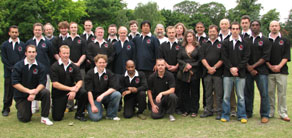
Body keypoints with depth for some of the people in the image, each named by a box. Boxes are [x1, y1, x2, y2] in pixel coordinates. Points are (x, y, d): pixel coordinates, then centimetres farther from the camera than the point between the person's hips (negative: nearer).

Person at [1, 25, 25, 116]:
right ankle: (6, 109, 13)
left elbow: (24, 58, 4)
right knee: (8, 92, 4)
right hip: (9, 72, 0)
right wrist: (11, 68, -7)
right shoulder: (4, 45, 10)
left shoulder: (22, 45, 9)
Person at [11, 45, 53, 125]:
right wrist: (29, 91, -24)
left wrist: (35, 92, -29)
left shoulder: (40, 67, -4)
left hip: (36, 91, 2)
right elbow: (15, 83, -14)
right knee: (25, 119, -6)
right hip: (21, 94, -1)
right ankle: (19, 107, 30)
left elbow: (42, 83, -11)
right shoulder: (18, 66, -8)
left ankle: (44, 118, -18)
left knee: (46, 92, -31)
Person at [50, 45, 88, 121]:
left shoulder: (74, 66, 2)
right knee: (57, 118, -8)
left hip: (71, 89, 2)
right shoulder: (54, 67, -7)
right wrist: (70, 88, -21)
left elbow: (80, 81, -5)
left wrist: (74, 91, -25)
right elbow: (55, 84, -14)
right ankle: (56, 106, 28)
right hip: (59, 93, -2)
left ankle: (79, 114, -6)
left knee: (83, 93, -29)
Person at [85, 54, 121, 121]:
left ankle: (111, 115, -6)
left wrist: (102, 95, -25)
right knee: (96, 117, -23)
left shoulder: (109, 73, 0)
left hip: (105, 96, 3)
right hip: (93, 98, -3)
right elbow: (89, 91, -11)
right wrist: (93, 106, -16)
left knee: (117, 94, -26)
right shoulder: (90, 74, -6)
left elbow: (113, 87, -11)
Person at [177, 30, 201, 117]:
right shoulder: (182, 47, 11)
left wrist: (191, 66, -10)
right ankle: (185, 110, 13)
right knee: (184, 92, 4)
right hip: (184, 73, 2)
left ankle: (194, 111, 9)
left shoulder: (198, 47, 4)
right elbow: (179, 59, 6)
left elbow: (200, 60, -1)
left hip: (194, 73, -2)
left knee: (194, 92, 1)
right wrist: (185, 64, -9)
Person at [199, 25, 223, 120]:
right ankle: (208, 110, 16)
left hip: (218, 72, -3)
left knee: (218, 93, -2)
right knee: (208, 93, 8)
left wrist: (214, 68, -11)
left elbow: (222, 59, -2)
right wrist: (209, 68, -10)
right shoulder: (204, 45, 14)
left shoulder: (221, 44, 6)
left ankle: (219, 112, 4)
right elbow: (203, 58, 4)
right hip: (207, 72, 3)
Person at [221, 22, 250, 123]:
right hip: (228, 73, 0)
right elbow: (224, 58, 1)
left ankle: (242, 115, 15)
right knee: (226, 96, 3)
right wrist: (231, 68, -11)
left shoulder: (244, 43, 6)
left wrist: (237, 68, -11)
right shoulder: (225, 43, 7)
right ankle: (225, 115, 12)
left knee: (240, 96, 5)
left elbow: (246, 58, 0)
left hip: (240, 73, 0)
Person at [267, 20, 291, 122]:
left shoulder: (285, 41, 11)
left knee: (282, 93, -2)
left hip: (282, 70, 0)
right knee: (270, 92, 3)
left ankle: (283, 113, 4)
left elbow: (286, 56, 2)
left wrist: (279, 66, -11)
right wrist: (270, 66, -8)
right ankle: (270, 112, 11)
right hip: (269, 71, 1)